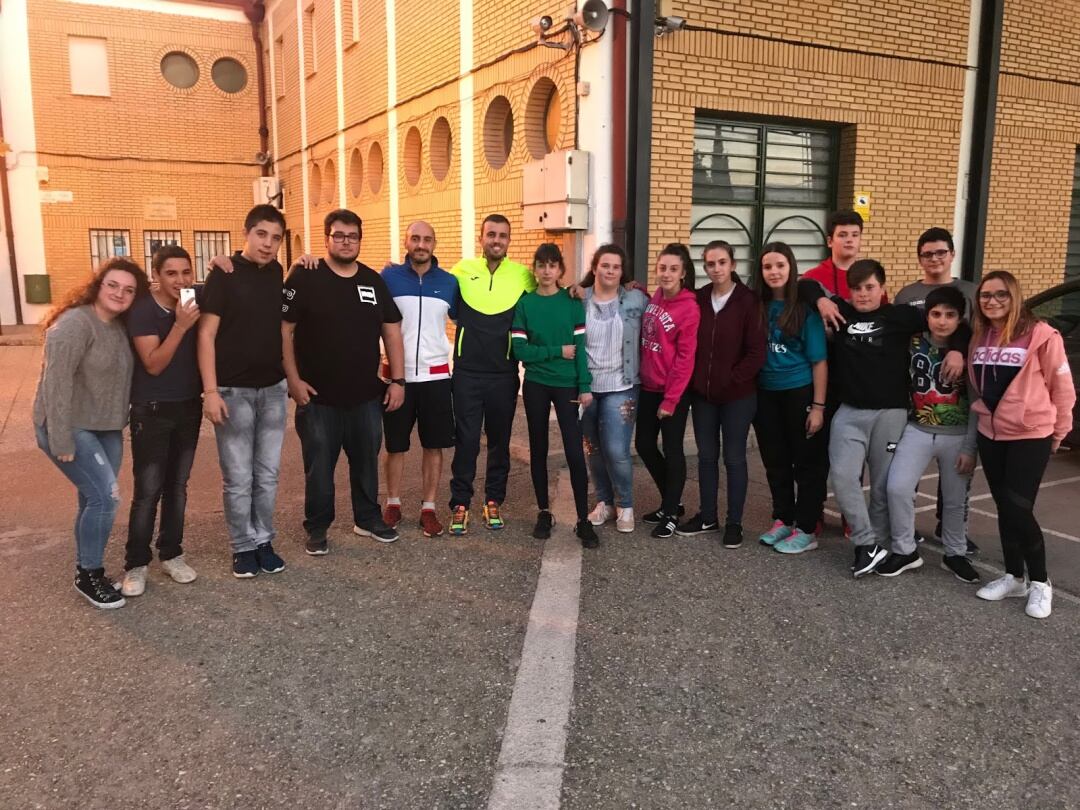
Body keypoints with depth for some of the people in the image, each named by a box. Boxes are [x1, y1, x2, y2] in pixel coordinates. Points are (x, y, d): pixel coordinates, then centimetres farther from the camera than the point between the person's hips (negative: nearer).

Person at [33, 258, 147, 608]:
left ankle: (88, 570, 27)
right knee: (105, 496, -12)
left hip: (106, 429, 8)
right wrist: (62, 441, -23)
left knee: (95, 500, 13)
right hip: (70, 428, -8)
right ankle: (88, 575, 6)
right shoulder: (75, 324, -18)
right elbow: (56, 382, -22)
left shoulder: (121, 326, 6)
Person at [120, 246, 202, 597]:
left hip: (189, 408, 4)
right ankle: (136, 564, 10)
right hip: (152, 411, -4)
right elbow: (154, 364, -20)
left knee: (177, 486, 12)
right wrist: (180, 325, -30)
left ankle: (171, 553, 25)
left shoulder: (197, 300, -2)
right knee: (148, 491, -3)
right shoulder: (142, 310, -14)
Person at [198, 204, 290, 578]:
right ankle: (243, 546, 17)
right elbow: (206, 334, -10)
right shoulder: (224, 274, -9)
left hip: (273, 389, 5)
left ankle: (263, 540, 24)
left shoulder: (276, 273, 6)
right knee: (238, 478, 3)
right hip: (234, 391, -5)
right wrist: (210, 391, -18)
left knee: (267, 474, 11)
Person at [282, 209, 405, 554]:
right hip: (318, 396, -4)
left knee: (366, 461, 15)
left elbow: (391, 331, 8)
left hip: (367, 395, 4)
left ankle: (368, 519, 32)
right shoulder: (305, 276, -7)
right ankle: (317, 528, 22)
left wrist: (398, 380, 3)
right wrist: (293, 379, -12)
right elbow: (284, 329, -7)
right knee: (319, 466, 7)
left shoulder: (374, 280, 6)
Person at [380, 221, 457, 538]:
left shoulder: (449, 282, 3)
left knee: (434, 445, 6)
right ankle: (393, 504, 24)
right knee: (395, 445, 9)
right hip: (397, 375, -1)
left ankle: (428, 507, 18)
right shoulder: (389, 276, -2)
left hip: (435, 376, 1)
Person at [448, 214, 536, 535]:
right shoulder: (462, 270, 0)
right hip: (467, 373, -1)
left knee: (500, 440, 12)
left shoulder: (523, 276, 0)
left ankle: (494, 501, 27)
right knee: (466, 441, 2)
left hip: (504, 375, 1)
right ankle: (460, 504, 16)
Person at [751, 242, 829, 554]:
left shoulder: (806, 309, -10)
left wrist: (818, 406, -12)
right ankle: (782, 520, 29)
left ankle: (806, 530, 15)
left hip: (800, 393, -4)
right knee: (775, 461, 14)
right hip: (766, 394, 5)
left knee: (807, 461, 6)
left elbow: (819, 361, -9)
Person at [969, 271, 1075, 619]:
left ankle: (1039, 582, 13)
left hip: (1030, 435, -5)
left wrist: (1058, 430, 0)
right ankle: (1014, 577, 26)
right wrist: (983, 413, 11)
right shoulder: (978, 337, 5)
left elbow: (1062, 387, -6)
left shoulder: (1040, 334, -12)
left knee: (1018, 509, -7)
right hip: (990, 434, 5)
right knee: (1004, 508, 12)